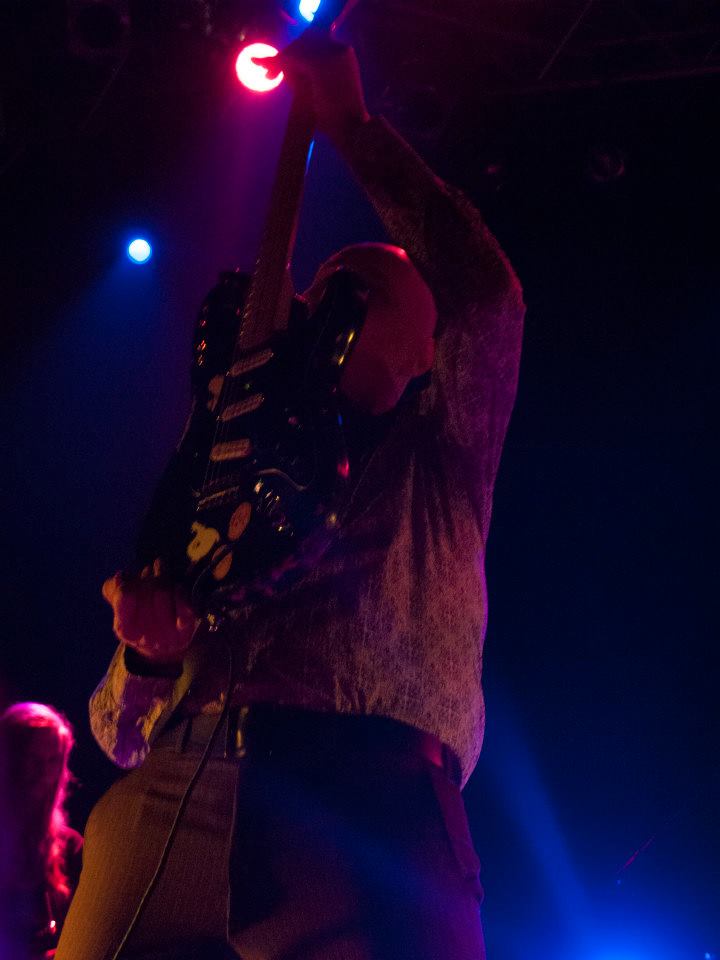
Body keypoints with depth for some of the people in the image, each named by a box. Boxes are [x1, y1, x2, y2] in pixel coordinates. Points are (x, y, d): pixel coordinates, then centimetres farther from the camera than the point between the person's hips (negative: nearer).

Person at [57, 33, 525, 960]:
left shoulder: (440, 460, 24)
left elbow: (486, 298, 7)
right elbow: (118, 731, 26)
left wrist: (354, 128, 14)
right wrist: (148, 651, 1)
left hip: (365, 789, -2)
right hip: (160, 807, 3)